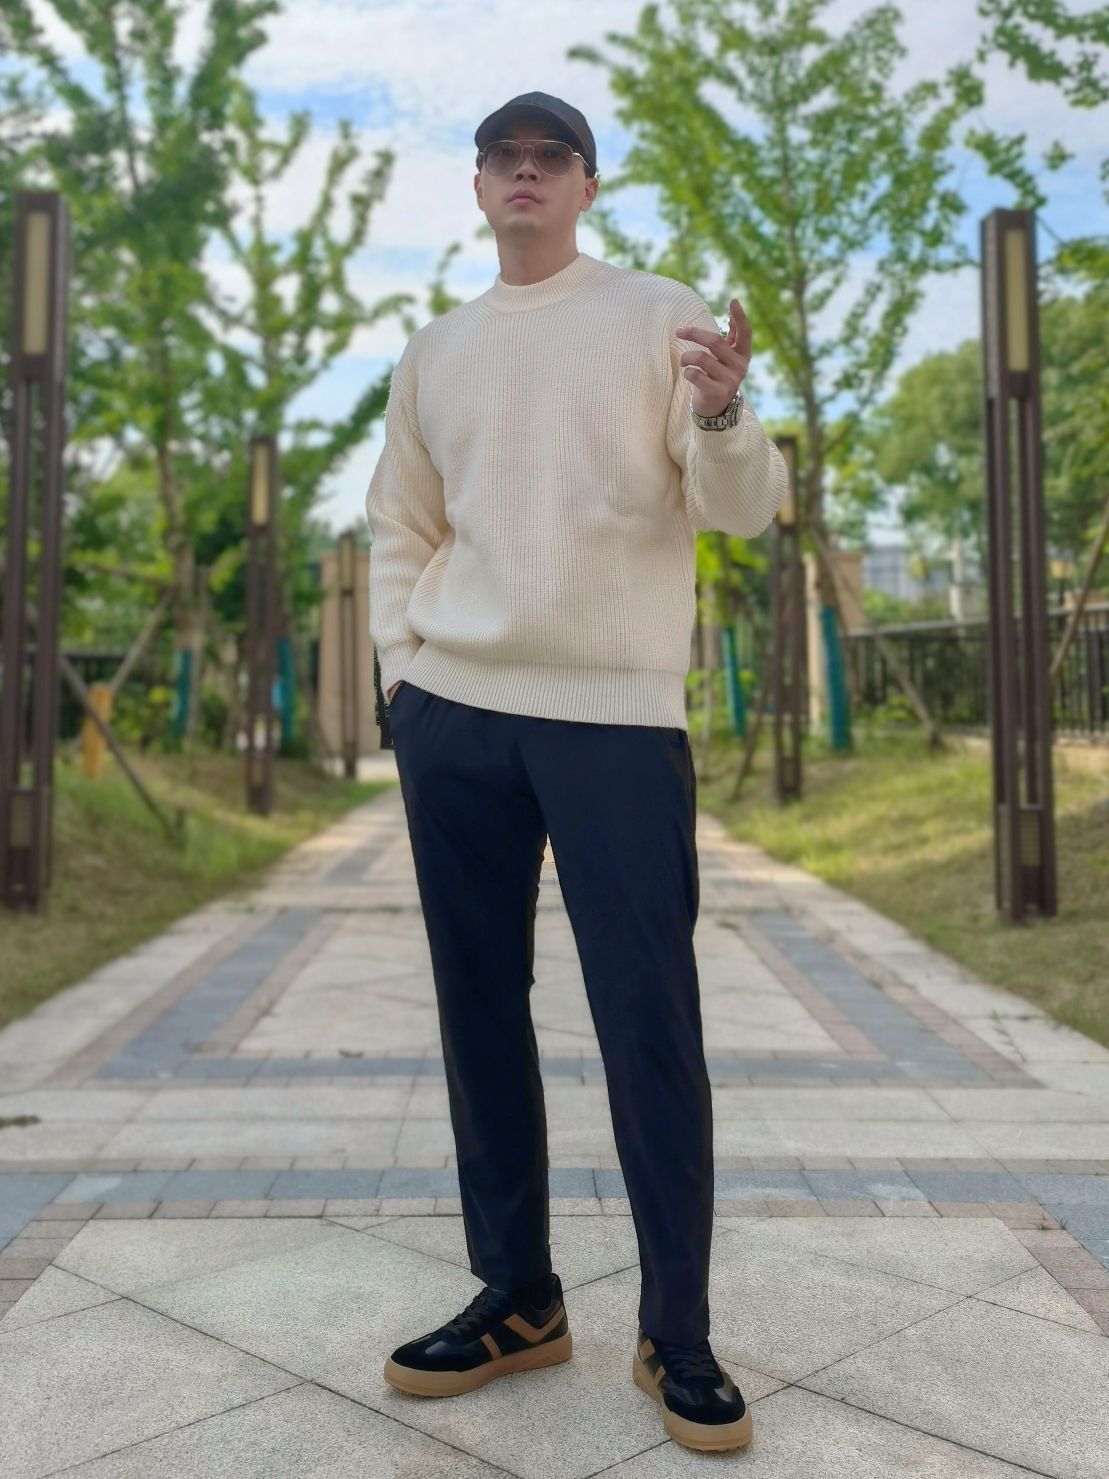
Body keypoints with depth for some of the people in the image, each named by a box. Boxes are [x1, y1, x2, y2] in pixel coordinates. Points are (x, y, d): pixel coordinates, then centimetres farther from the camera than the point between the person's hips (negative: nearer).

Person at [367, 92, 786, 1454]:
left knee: (650, 1022, -4)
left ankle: (676, 1334, 11)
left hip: (619, 714, -4)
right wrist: (400, 664, 6)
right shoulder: (433, 350, 16)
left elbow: (744, 511, -3)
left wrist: (721, 412, -23)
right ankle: (516, 1296, 23)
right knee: (478, 1008, 8)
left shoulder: (660, 314, 4)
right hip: (452, 718, 5)